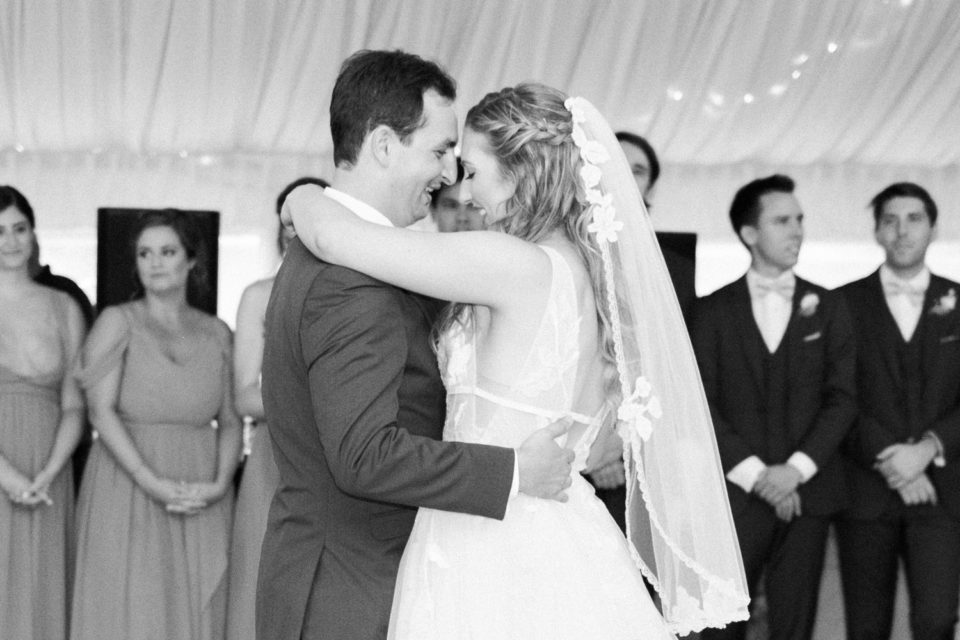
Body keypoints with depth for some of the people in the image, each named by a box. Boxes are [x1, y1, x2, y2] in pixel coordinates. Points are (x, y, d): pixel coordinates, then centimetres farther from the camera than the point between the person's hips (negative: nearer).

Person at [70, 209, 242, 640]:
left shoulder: (216, 333, 12)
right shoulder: (117, 322, 2)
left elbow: (230, 421, 10)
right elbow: (101, 410, -7)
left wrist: (219, 484, -8)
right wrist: (152, 482, -17)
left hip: (203, 503, 3)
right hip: (127, 489, -3)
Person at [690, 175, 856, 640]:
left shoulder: (827, 307, 10)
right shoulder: (714, 310, 6)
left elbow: (842, 398, 3)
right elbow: (701, 404, -1)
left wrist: (796, 469, -9)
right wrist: (753, 472, -11)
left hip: (806, 492, 1)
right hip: (735, 492, -1)